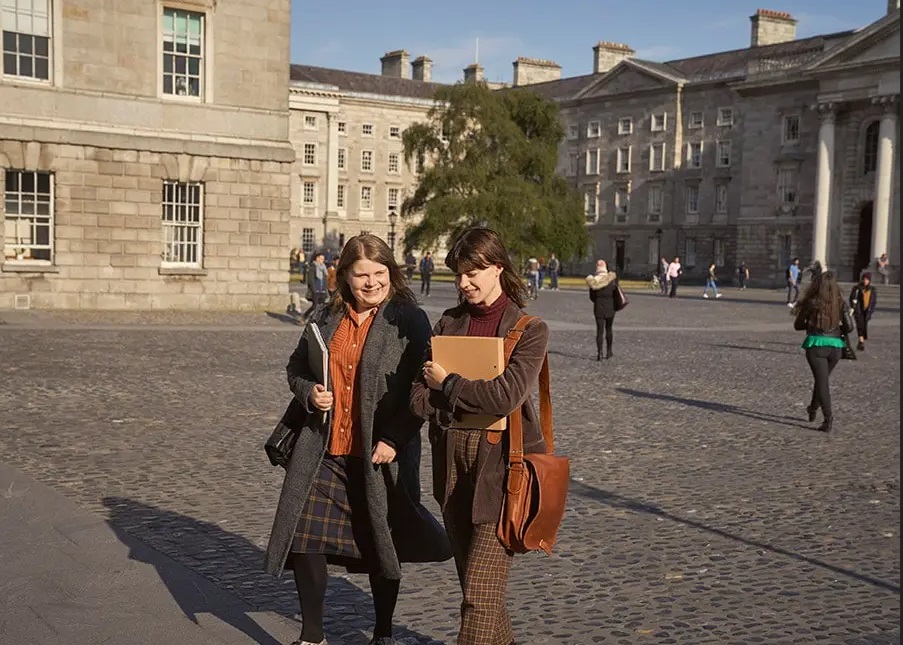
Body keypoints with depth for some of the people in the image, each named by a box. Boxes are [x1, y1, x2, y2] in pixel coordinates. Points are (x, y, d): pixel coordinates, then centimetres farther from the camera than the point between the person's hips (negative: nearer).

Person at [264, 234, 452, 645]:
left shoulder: (410, 320, -6)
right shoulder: (326, 318, 8)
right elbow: (295, 368, 17)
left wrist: (394, 440, -18)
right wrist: (309, 392, -5)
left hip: (379, 454, -4)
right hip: (322, 451, 4)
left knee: (380, 544, 10)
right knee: (305, 540, 3)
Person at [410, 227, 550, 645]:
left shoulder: (529, 329, -4)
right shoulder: (448, 323, 10)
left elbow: (506, 395, -18)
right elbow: (419, 399, 3)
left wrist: (447, 383, -7)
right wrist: (473, 401, -13)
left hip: (501, 465, -5)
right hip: (453, 460, 6)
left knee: (480, 593, -8)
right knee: (472, 582, 17)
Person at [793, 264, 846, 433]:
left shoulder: (811, 303, -7)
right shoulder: (840, 304, 1)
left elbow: (797, 325, 3)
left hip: (816, 344, -3)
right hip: (835, 345, 3)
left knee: (822, 381, 2)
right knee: (822, 379, 22)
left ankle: (828, 417, -10)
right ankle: (813, 408, 37)